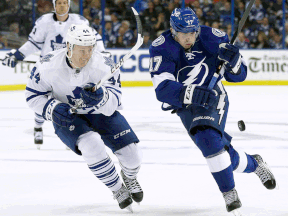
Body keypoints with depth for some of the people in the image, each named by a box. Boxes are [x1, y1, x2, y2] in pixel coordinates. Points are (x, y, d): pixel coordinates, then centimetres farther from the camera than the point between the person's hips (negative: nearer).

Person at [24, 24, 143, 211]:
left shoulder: (104, 65, -23)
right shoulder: (48, 66, -23)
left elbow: (113, 103, -24)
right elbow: (33, 95, -9)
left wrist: (101, 98, -46)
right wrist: (53, 109, -26)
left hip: (100, 113, 1)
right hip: (67, 117, -1)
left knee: (132, 155, -11)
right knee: (92, 145, -32)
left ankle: (129, 177, 31)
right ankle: (117, 189, -7)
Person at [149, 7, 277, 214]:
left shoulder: (212, 38, -14)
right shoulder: (161, 48, -19)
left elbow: (238, 76, -7)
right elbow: (163, 88, -31)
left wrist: (233, 59, -31)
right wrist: (191, 93, -49)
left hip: (213, 98, -1)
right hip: (185, 105, 1)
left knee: (208, 138, -29)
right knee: (226, 157, -5)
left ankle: (229, 192, -11)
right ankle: (254, 164, 28)